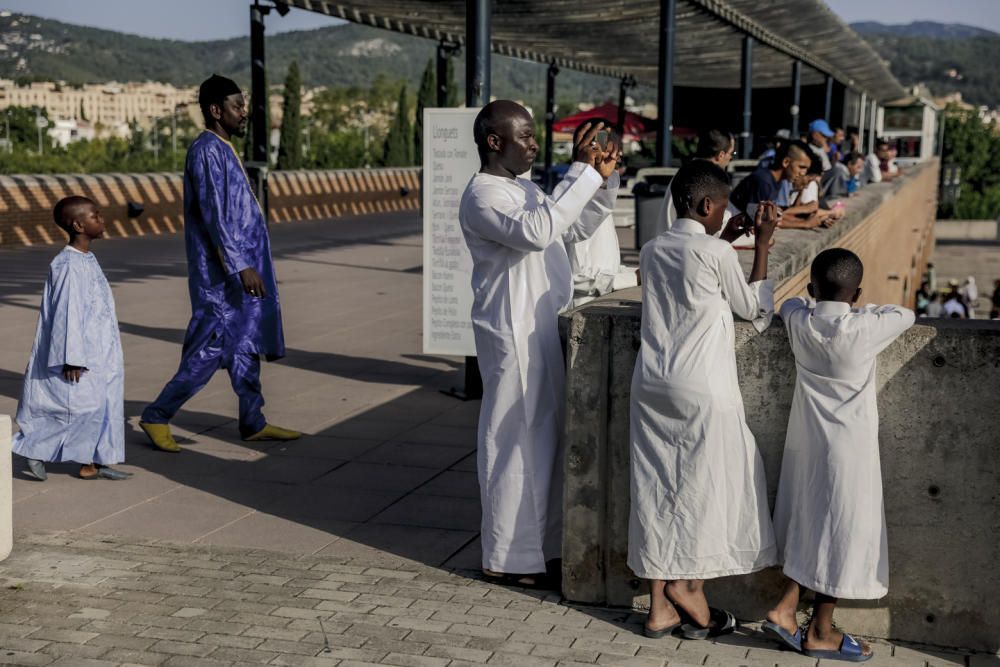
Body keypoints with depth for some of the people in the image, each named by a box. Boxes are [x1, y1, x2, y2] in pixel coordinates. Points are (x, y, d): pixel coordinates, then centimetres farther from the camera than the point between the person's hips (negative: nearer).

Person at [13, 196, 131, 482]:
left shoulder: (88, 260, 11)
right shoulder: (69, 265, -19)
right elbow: (67, 312, -21)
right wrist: (72, 358, -21)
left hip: (96, 353, 10)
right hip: (78, 357, -10)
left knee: (104, 403, 10)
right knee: (82, 405, -8)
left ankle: (92, 464, 17)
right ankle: (36, 449, 7)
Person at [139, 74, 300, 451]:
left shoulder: (224, 149, 14)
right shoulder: (207, 151, -16)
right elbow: (213, 215, -23)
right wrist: (241, 266, -27)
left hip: (242, 265, 10)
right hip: (222, 271, -10)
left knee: (246, 344, 12)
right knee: (212, 348, -7)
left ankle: (253, 423, 19)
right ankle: (157, 416, 2)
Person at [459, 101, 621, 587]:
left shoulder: (525, 191, 16)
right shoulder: (483, 195, -15)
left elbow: (577, 228, 24)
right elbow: (536, 232, -31)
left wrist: (604, 181, 8)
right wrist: (582, 172, -27)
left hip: (542, 329, 10)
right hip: (513, 334, -10)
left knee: (545, 437, 15)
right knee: (516, 441, -4)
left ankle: (539, 543, 26)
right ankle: (507, 558, 5)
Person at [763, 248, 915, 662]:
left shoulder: (799, 322, -4)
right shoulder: (865, 328, -16)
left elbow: (790, 302, 21)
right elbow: (906, 315, 4)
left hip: (807, 443, 5)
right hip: (849, 449, -5)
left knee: (810, 526, 18)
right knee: (841, 533, 5)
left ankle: (785, 609, 15)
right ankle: (820, 631, 13)